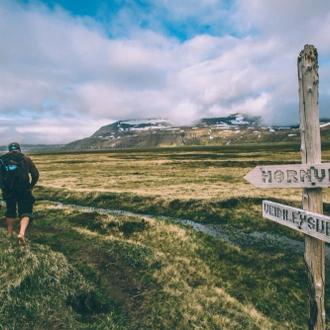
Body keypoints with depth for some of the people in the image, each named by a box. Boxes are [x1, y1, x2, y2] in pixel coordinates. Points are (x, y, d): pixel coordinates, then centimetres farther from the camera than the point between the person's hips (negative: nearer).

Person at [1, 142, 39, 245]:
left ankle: (10, 233, 34)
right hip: (24, 190, -2)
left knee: (10, 211, 22)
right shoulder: (26, 159, 2)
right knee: (25, 212, 3)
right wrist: (31, 186, 13)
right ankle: (21, 233, -19)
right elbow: (36, 174, -1)